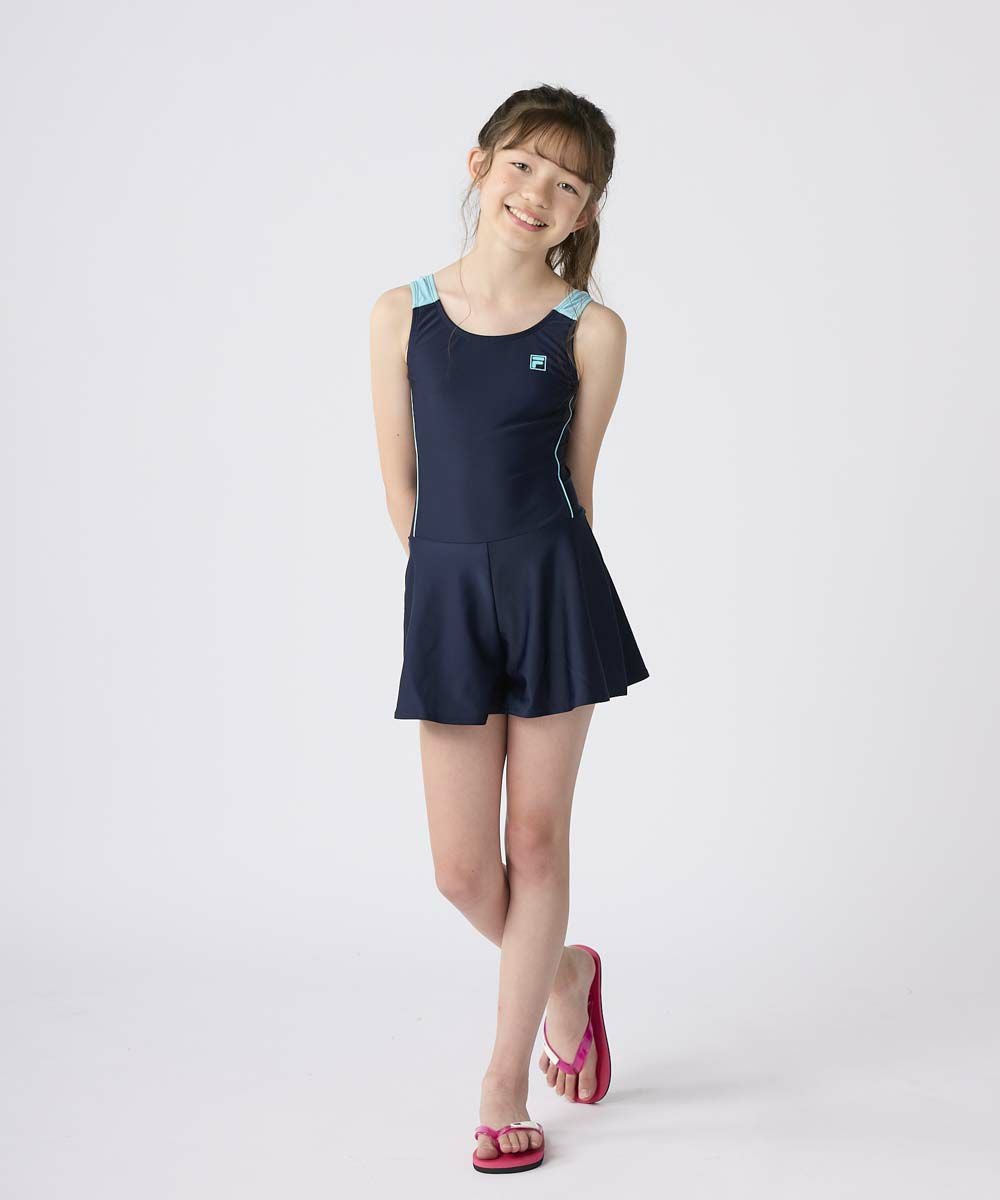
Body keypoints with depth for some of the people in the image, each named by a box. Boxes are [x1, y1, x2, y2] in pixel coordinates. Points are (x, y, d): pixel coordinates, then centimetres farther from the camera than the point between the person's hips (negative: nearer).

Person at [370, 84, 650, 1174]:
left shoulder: (591, 332, -2)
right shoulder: (403, 315, 2)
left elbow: (576, 480, 7)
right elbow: (399, 483, 6)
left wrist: (531, 579, 10)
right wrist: (462, 580, 8)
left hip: (555, 587, -1)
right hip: (443, 593, 1)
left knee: (534, 841, 6)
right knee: (462, 869, 3)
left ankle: (504, 1083, 21)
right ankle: (566, 971, 37)